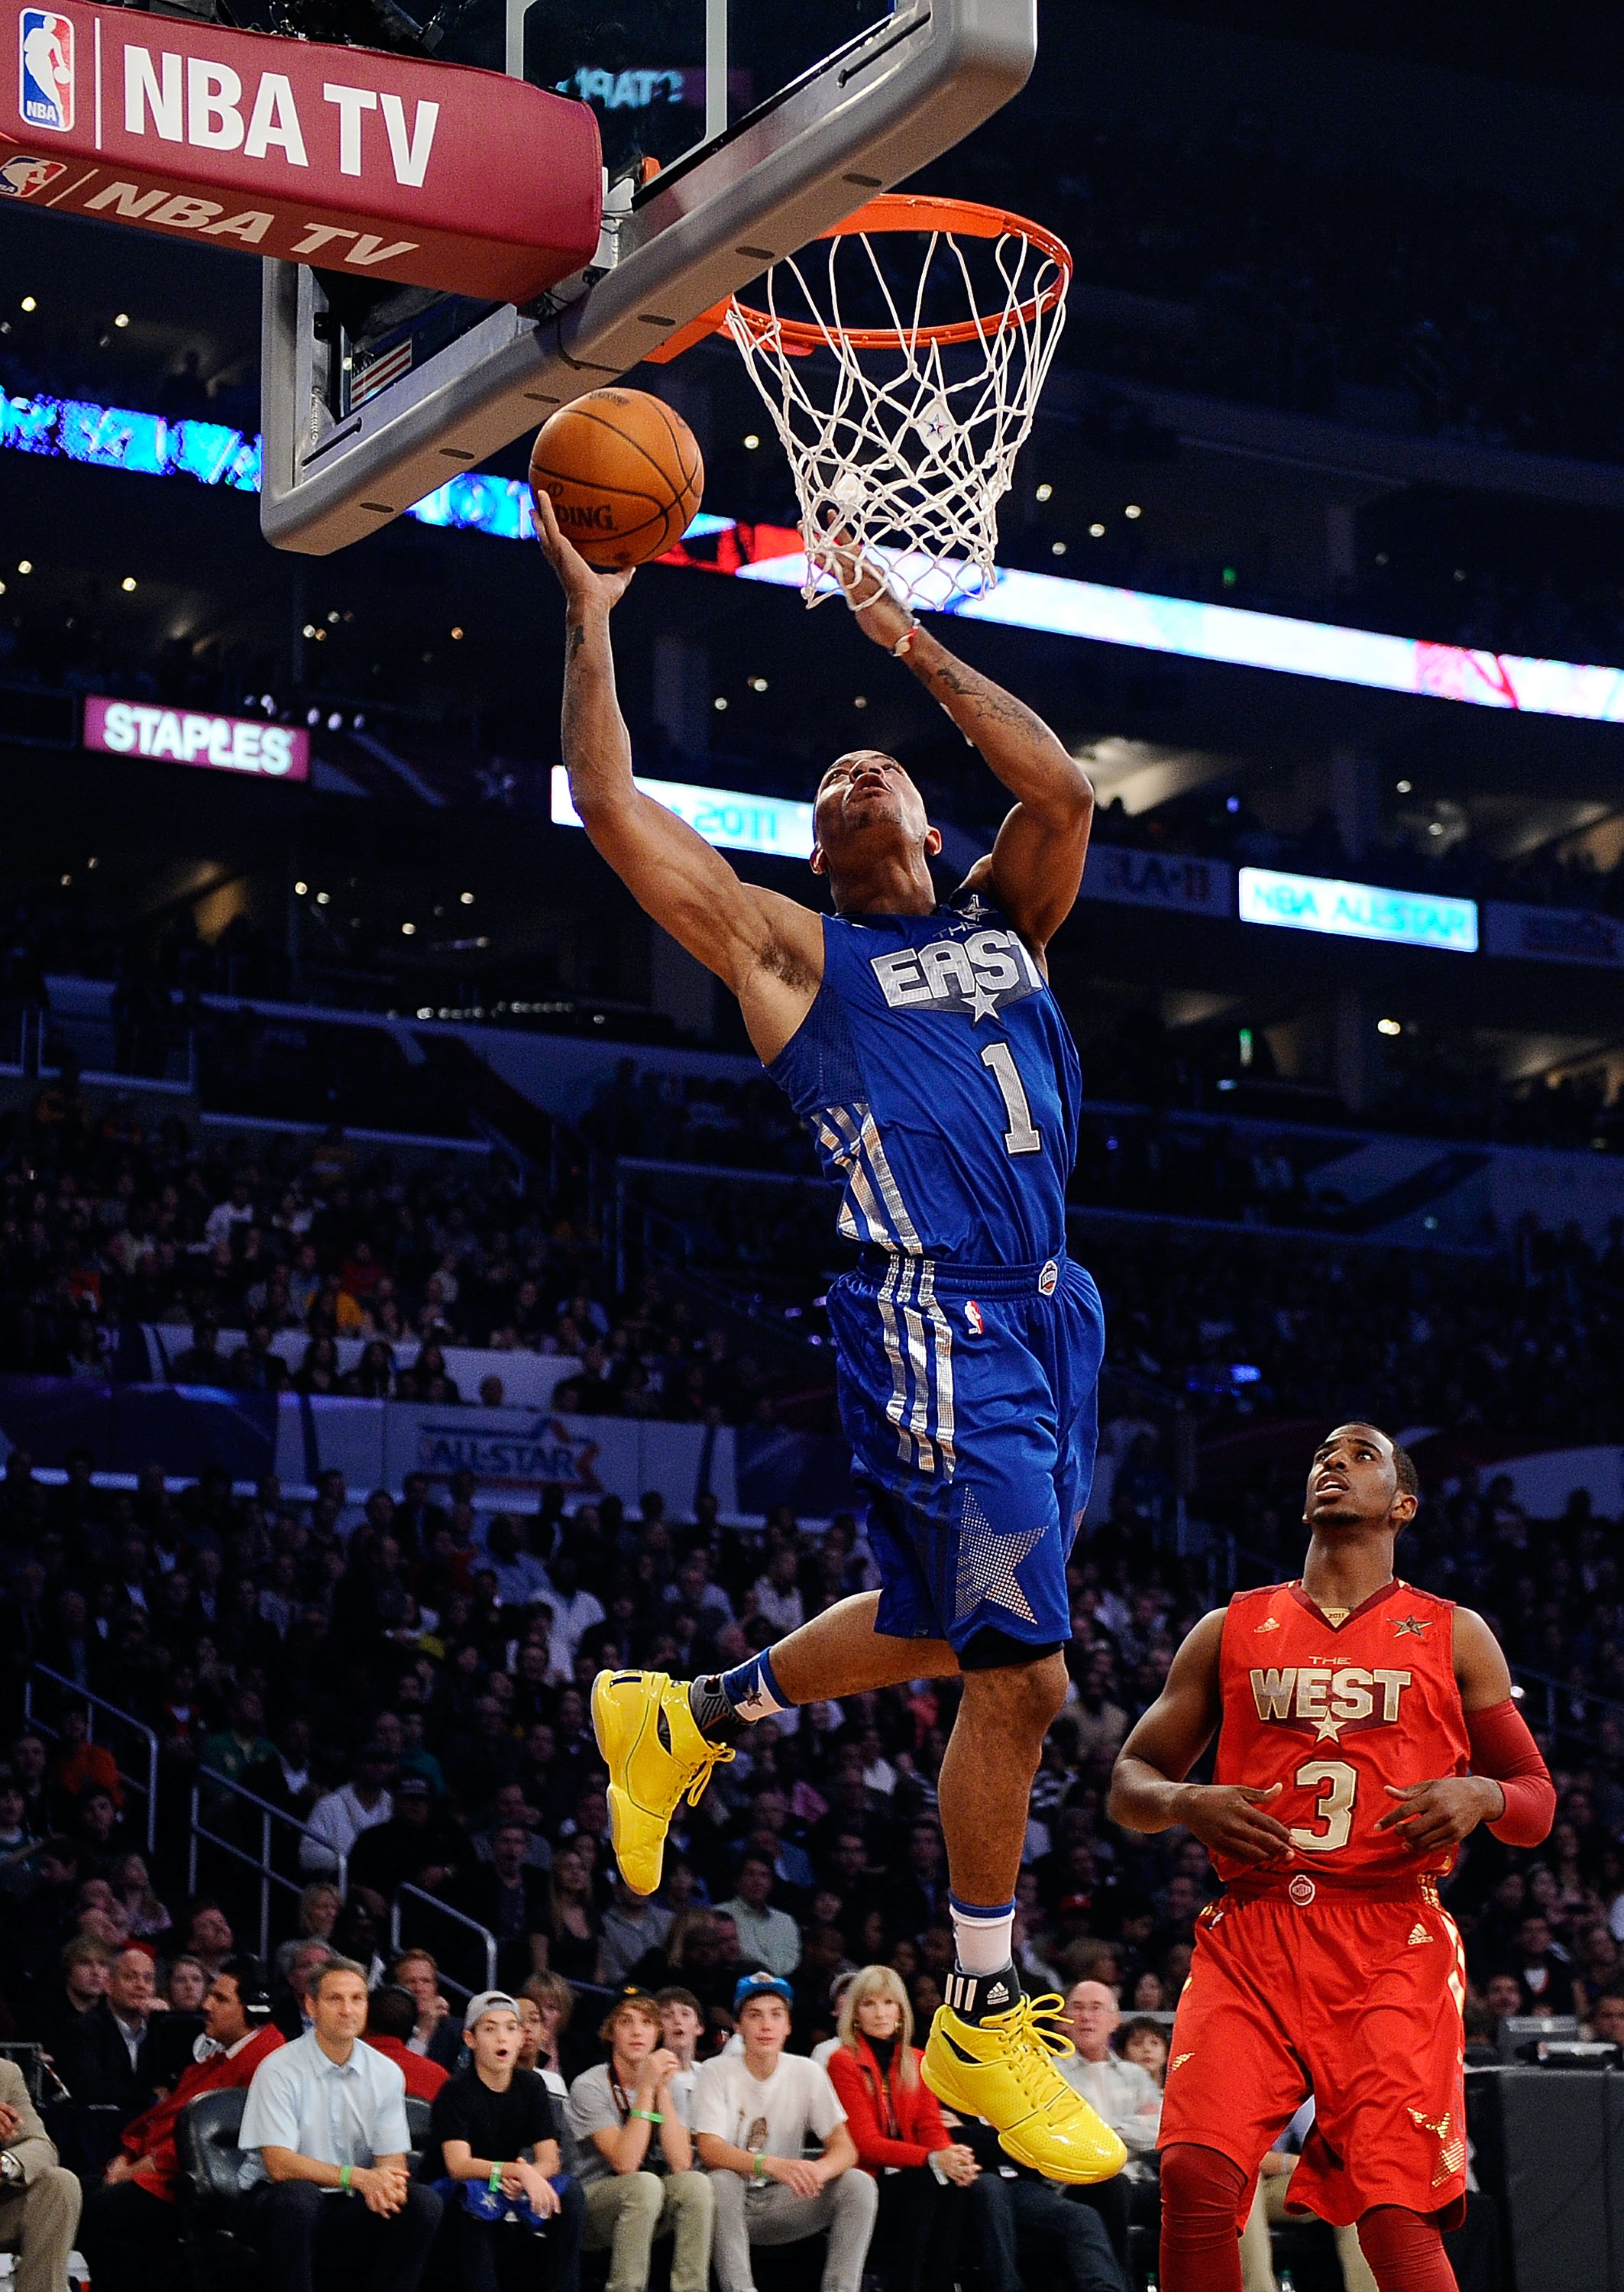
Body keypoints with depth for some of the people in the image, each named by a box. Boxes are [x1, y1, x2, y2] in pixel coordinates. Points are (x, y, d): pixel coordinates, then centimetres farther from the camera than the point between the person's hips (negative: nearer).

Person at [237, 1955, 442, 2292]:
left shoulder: (386, 2074, 5)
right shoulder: (280, 2070, -9)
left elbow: (392, 2160, 2)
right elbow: (279, 2165, -18)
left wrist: (384, 2183, -25)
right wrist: (357, 2177, -29)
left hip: (352, 2207, 4)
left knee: (423, 2203, -22)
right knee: (297, 2196, -38)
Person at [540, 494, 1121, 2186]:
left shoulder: (1004, 917, 18)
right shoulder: (793, 953, 5)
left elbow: (1062, 790, -1)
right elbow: (612, 810, -1)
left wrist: (907, 646, 0)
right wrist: (589, 622, 0)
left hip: (1053, 1316, 7)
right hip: (931, 1325, -7)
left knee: (943, 1631, 20)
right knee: (1022, 1675, -9)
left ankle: (682, 1717, 42)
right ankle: (982, 2024, 4)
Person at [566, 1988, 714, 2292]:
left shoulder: (667, 2085, 4)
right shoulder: (590, 2087, -10)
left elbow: (680, 2163, -11)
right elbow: (624, 2163, -22)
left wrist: (662, 2090, -15)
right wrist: (646, 2088, -22)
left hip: (651, 2212, 4)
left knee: (694, 2183, -26)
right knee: (645, 2184, -35)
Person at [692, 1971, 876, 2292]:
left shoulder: (808, 2073, 1)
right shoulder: (717, 2073, -7)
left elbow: (845, 2149, -5)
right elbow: (709, 2150, -20)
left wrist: (818, 2170, -31)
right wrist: (771, 2165, -38)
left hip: (784, 2205, 3)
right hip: (733, 2206, -3)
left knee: (859, 2185, -19)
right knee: (722, 2181, -36)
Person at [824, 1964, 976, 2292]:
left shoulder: (917, 2063, 15)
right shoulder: (844, 2062, -5)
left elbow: (931, 2126, 5)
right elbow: (865, 2142, -13)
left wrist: (954, 2160, -20)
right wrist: (933, 2159, -28)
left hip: (909, 2178, 5)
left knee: (950, 2185, -26)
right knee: (924, 2182, -31)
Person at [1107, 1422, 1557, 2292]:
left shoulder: (1455, 1636, 15)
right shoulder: (1230, 1630, 17)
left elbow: (1537, 1800, 17)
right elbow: (1129, 1783, 18)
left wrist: (1481, 1797, -7)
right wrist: (1185, 1804, -5)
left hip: (1393, 1944, -1)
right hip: (1249, 1938, 2)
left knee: (1397, 2217, -16)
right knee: (1194, 2175, -18)